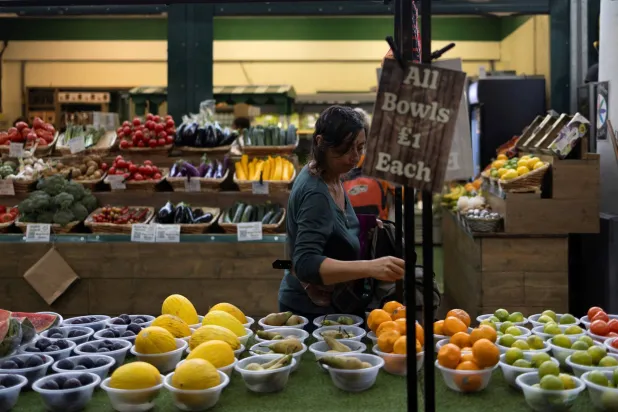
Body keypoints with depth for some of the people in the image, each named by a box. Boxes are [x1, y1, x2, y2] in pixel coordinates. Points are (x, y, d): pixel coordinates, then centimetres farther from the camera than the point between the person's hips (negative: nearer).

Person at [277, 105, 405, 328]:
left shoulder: (331, 177, 1)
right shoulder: (315, 193, -27)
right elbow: (305, 264, -36)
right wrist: (370, 268, -47)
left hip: (332, 306, 9)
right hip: (310, 312, -9)